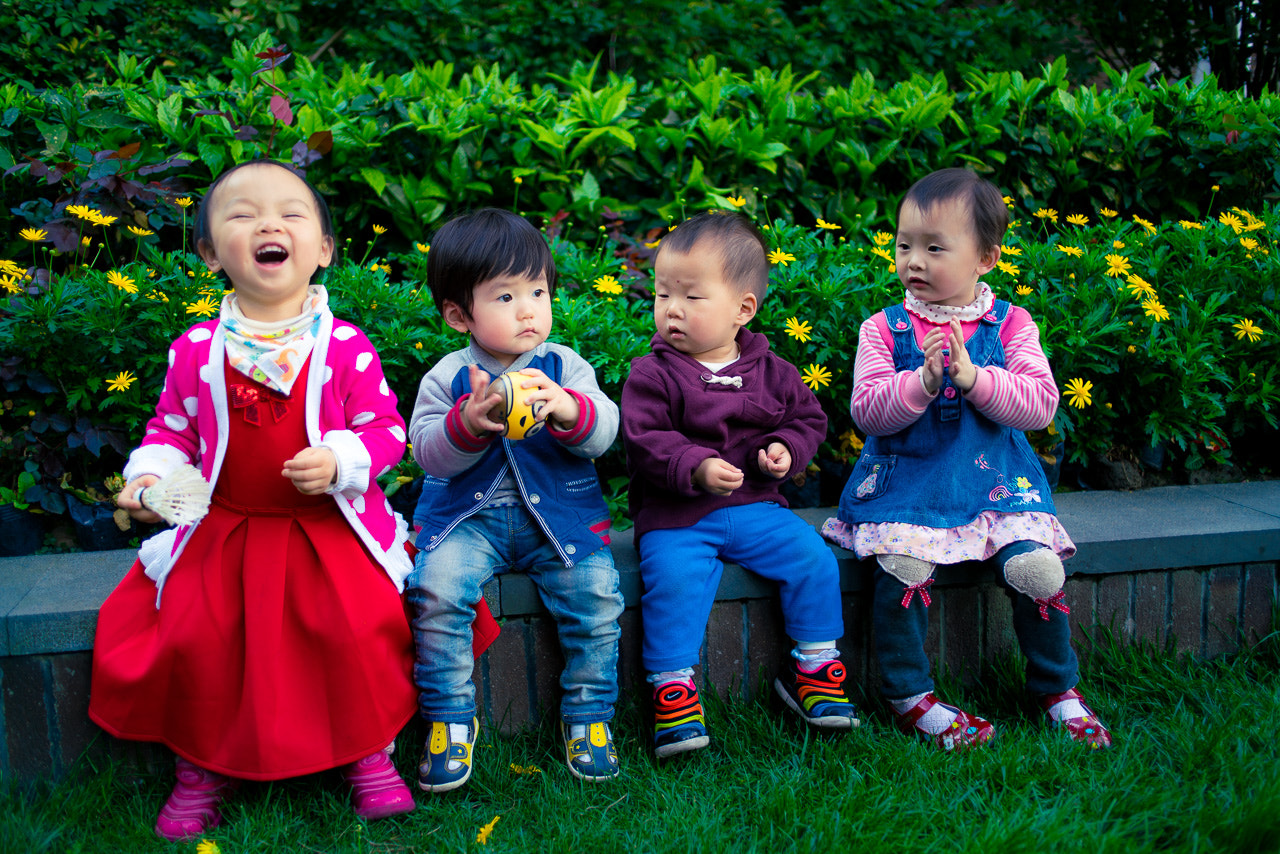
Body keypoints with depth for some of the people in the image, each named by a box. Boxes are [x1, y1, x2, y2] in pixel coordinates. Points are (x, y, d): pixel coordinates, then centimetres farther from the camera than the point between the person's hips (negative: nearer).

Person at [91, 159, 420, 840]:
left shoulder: (345, 346, -6)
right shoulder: (195, 351, -1)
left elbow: (385, 427, -2)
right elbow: (172, 427, 12)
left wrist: (339, 459, -19)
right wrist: (150, 475, -7)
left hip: (331, 527, -1)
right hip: (223, 530, 2)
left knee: (360, 629, -17)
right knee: (192, 636, -10)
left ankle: (369, 753, 10)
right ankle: (204, 764, 16)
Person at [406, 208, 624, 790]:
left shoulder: (565, 367, 3)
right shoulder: (446, 378, 1)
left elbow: (604, 433, -8)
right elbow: (428, 453, -7)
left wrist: (568, 410, -30)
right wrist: (468, 424, -27)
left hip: (558, 513, 1)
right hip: (467, 516, -1)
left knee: (596, 591, -21)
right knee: (436, 590, -25)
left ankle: (587, 714, 1)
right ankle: (451, 718, -5)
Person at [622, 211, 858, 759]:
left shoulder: (771, 372, 7)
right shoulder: (652, 375, -4)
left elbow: (809, 416, 18)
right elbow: (644, 440, -14)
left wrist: (788, 448, -5)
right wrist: (697, 468, -30)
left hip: (755, 506, 3)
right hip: (675, 513, -3)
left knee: (814, 558, -11)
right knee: (673, 578, -28)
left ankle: (813, 668, 8)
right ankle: (672, 688, -12)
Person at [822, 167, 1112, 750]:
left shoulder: (1010, 325, 3)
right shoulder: (884, 329, 2)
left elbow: (1041, 405, -7)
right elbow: (866, 411, -7)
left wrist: (974, 377, -22)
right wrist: (922, 381, -24)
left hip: (994, 481, 1)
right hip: (905, 482, -1)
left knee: (1036, 566, -18)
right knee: (903, 567, -26)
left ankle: (1057, 689, 8)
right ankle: (909, 698, -4)